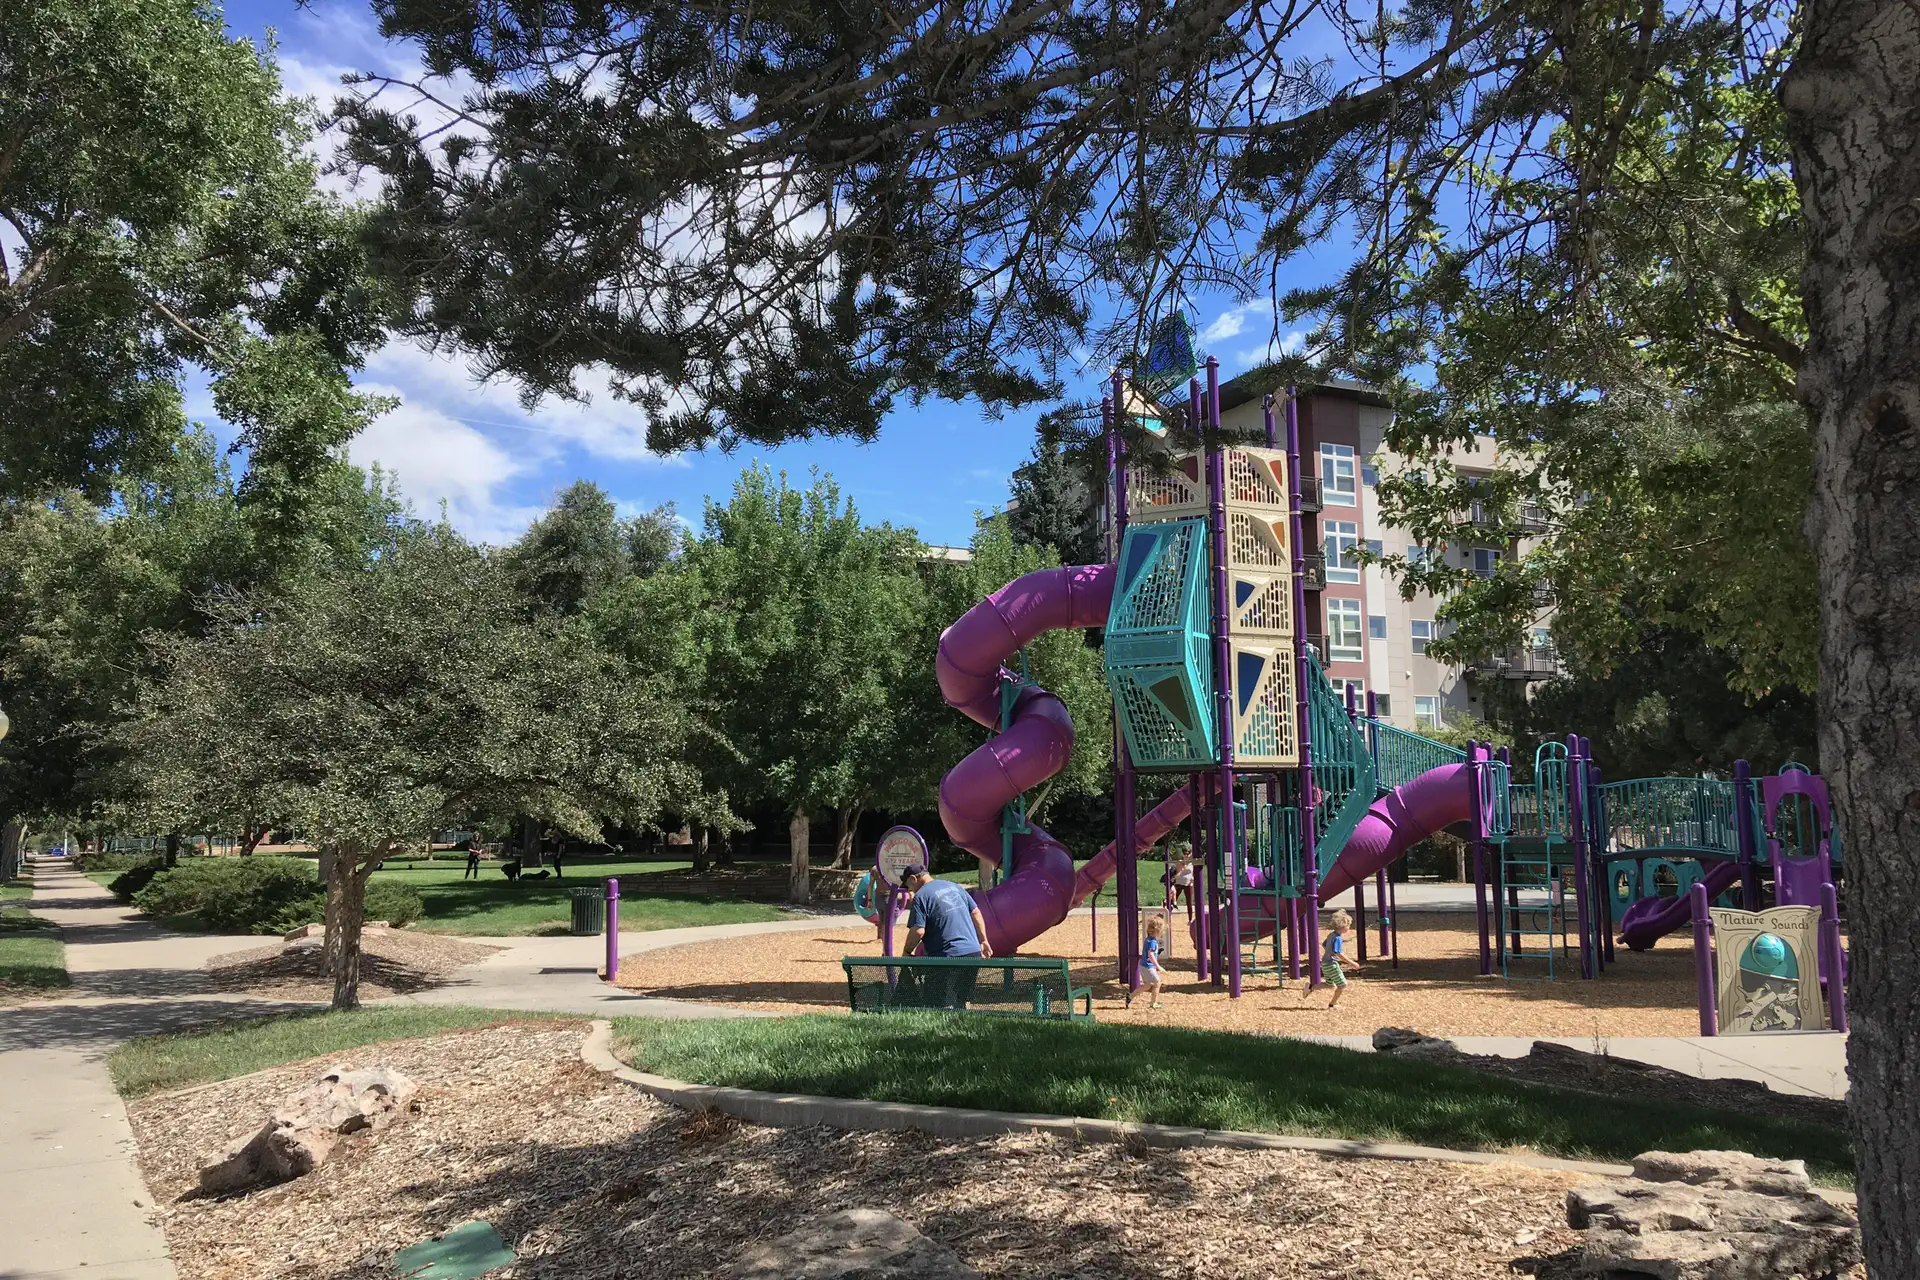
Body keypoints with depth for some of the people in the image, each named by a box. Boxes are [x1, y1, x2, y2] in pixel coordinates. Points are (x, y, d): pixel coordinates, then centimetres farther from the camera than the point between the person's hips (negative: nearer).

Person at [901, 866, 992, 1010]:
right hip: (973, 952, 7)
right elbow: (976, 913, 15)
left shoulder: (921, 896, -8)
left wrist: (906, 952, 0)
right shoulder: (953, 886, 14)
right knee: (961, 1004, 17)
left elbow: (918, 931, -15)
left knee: (944, 1005, 1)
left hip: (947, 956, -7)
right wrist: (983, 941, 19)